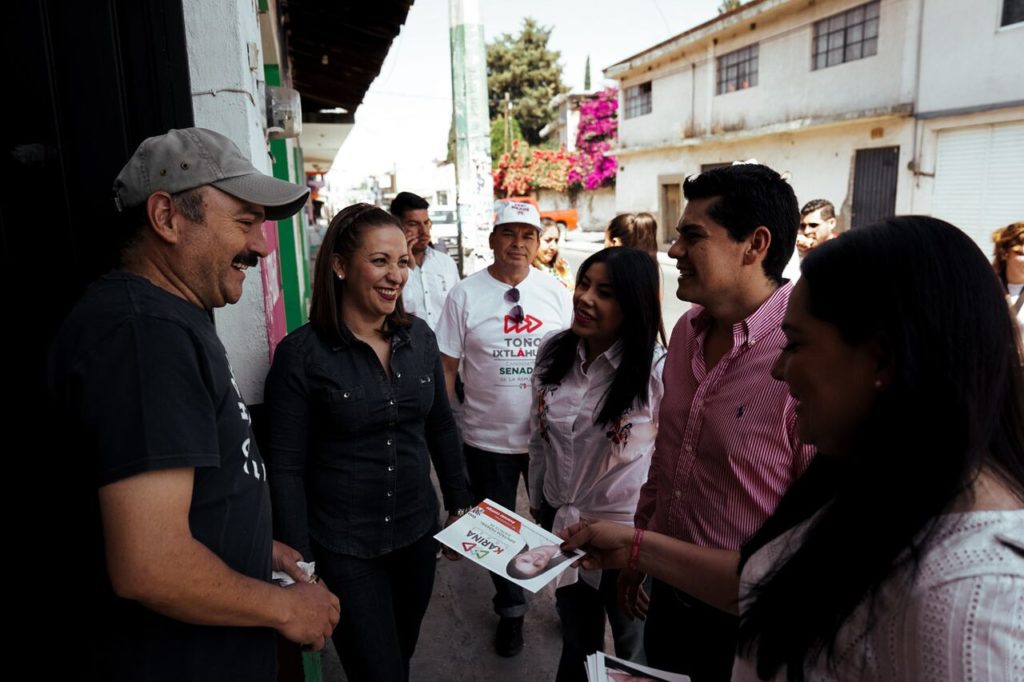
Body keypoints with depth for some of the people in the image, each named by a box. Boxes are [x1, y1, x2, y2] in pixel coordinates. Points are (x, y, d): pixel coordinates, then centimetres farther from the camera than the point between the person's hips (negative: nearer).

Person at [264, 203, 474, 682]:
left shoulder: (419, 337, -2)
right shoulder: (301, 353, -15)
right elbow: (285, 468, -12)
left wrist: (459, 504, 11)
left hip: (417, 533, 5)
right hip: (343, 549, -4)